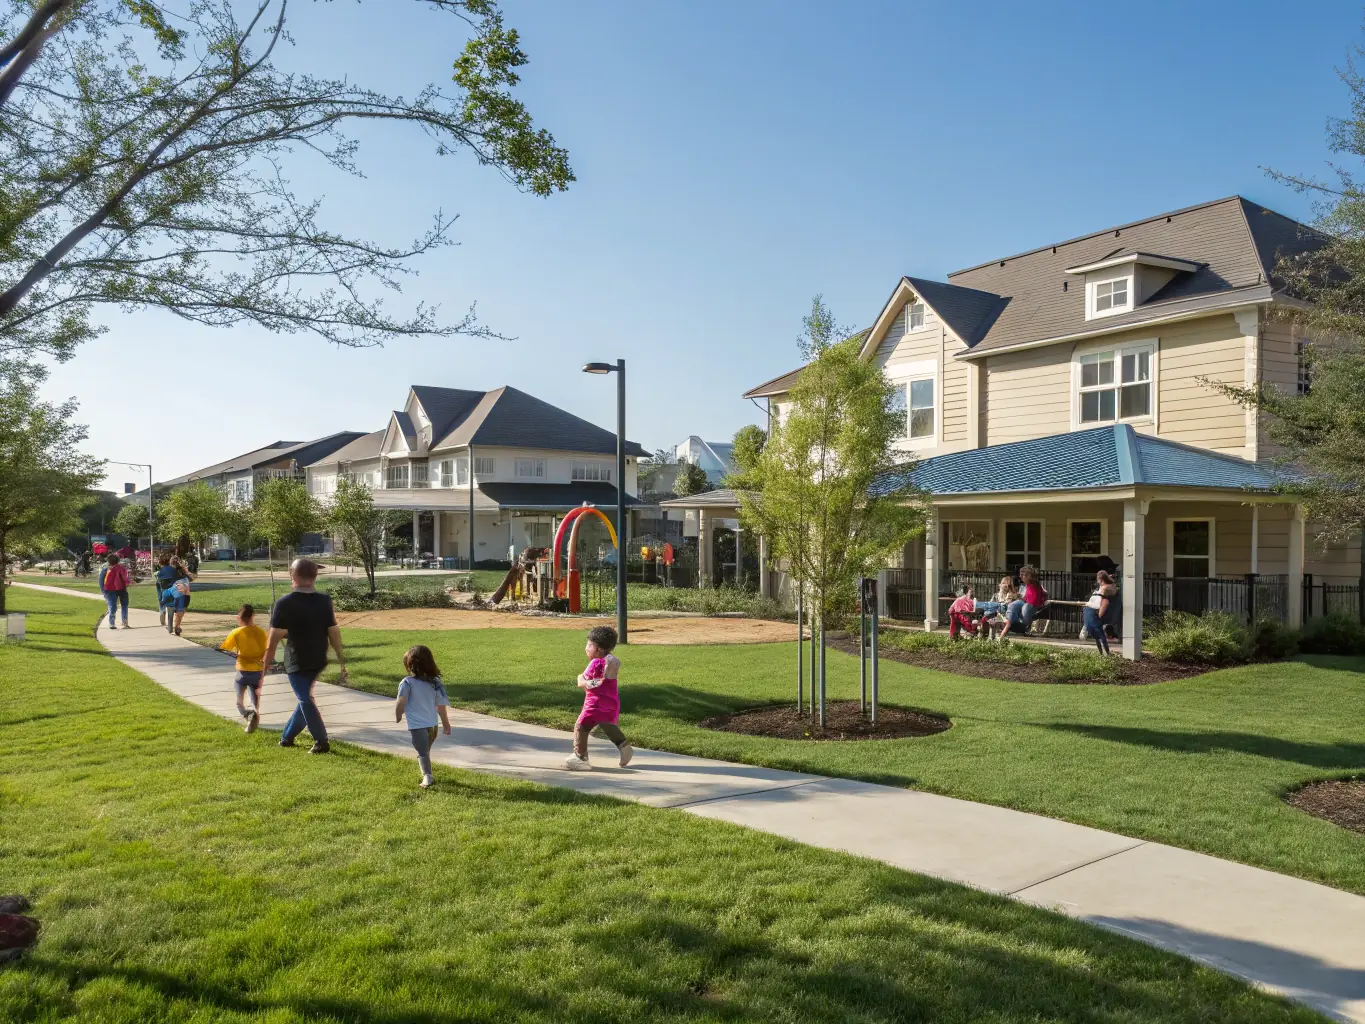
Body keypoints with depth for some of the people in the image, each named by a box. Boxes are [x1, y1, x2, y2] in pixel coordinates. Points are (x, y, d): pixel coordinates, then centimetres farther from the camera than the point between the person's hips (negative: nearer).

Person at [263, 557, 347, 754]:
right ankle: (287, 737, 31)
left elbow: (275, 636, -13)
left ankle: (321, 742, 1)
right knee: (305, 698, 18)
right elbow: (334, 632, -1)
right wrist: (341, 658, 7)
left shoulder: (284, 603, -13)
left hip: (297, 662, -5)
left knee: (306, 701, 2)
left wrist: (267, 658, -1)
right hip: (318, 660, 5)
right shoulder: (325, 601, -3)